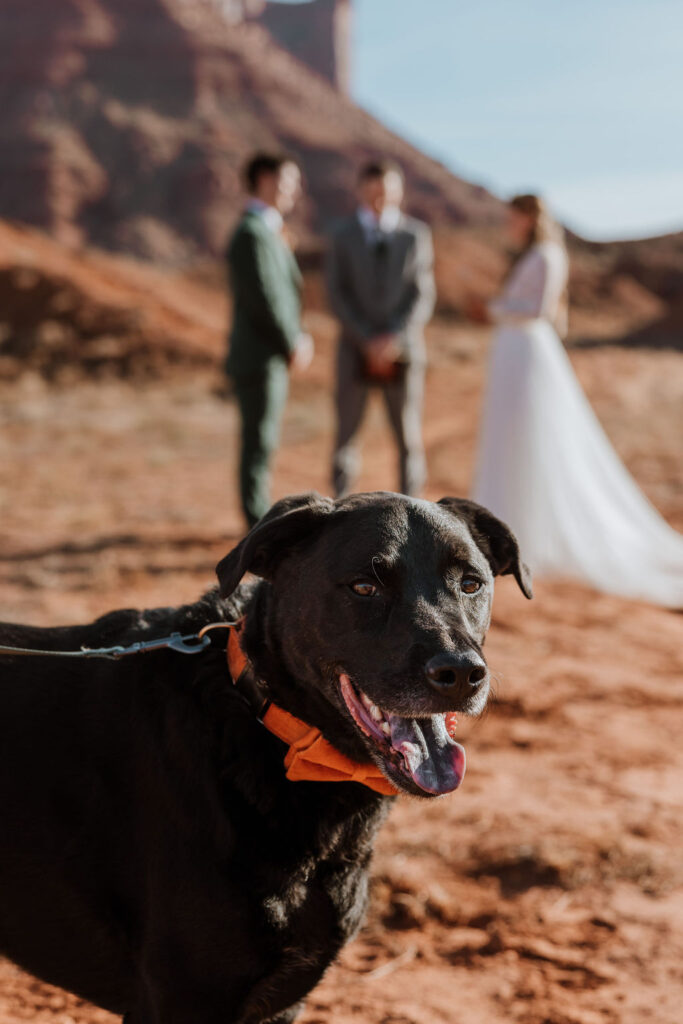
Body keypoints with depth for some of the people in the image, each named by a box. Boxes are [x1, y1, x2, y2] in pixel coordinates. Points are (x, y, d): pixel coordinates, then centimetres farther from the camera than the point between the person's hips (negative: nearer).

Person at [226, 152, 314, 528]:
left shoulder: (266, 231, 17)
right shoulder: (252, 234, -16)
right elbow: (262, 299, -21)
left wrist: (296, 339, 7)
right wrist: (293, 345, -11)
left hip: (271, 359, 10)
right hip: (259, 359, -10)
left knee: (261, 444, 13)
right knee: (258, 445, -6)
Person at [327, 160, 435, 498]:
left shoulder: (416, 234, 3)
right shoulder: (343, 237, 4)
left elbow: (423, 295, -1)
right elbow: (338, 296, 0)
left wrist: (395, 339, -12)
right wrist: (368, 341, -10)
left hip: (402, 348, 0)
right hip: (356, 349, 0)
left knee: (408, 435, 3)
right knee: (346, 434, 1)